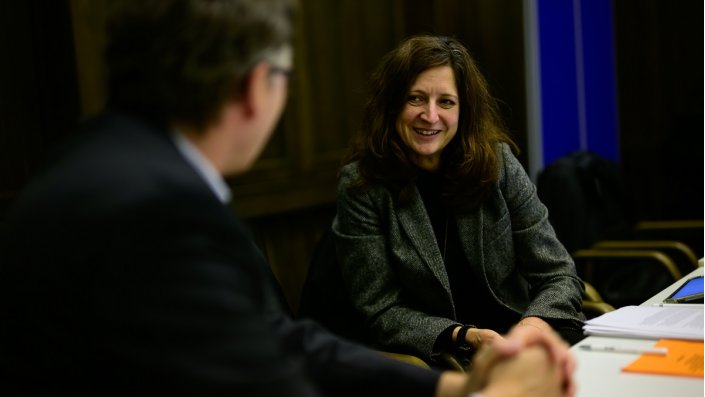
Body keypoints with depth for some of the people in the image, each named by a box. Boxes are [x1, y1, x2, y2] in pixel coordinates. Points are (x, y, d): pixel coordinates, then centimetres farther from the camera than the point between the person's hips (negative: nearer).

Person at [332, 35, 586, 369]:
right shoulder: (361, 185, -8)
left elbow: (558, 275, 2)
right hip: (434, 356, -3)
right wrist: (463, 337, -21)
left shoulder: (497, 162, -1)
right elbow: (382, 313, -6)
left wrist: (537, 322, -20)